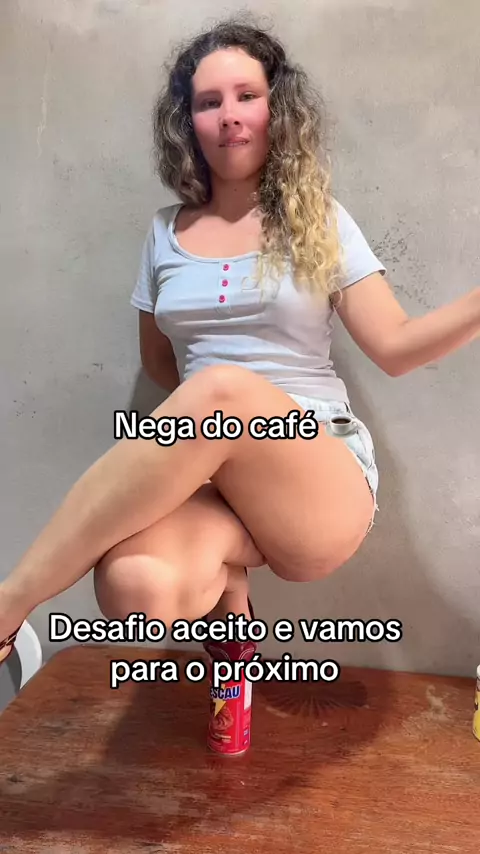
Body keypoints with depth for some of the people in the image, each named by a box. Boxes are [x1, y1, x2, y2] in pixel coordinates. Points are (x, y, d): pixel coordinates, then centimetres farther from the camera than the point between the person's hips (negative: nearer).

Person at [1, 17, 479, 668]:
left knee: (223, 386, -37)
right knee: (135, 586, -34)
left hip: (325, 482, -1)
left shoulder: (319, 221, 6)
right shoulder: (167, 232, 12)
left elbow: (395, 346, 1)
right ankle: (231, 556, 1)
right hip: (210, 478, 2)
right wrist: (210, 426, 1)